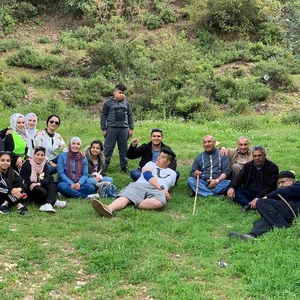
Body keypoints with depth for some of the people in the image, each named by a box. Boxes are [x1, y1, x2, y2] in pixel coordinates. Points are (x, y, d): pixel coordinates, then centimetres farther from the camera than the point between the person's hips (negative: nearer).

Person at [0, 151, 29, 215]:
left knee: (19, 180, -17)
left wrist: (20, 189, -37)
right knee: (5, 182, -29)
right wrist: (11, 191, -49)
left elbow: (24, 183, -15)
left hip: (8, 197, 5)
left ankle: (6, 204, -28)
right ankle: (19, 205, -37)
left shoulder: (12, 171, -4)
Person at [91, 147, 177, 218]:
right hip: (139, 185, 1)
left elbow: (169, 189, 32)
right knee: (125, 197, -34)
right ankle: (109, 208, -62)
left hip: (156, 191, 0)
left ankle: (131, 205, -38)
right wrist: (161, 188, -6)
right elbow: (147, 174, 5)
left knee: (160, 202, -40)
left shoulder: (172, 173, 33)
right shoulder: (151, 164, 27)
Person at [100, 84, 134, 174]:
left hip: (124, 129, 3)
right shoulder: (108, 103, 1)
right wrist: (103, 129, -2)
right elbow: (103, 116, 2)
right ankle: (104, 166, 4)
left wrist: (131, 128, 7)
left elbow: (130, 116, 13)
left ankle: (124, 166, 18)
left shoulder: (126, 103, 10)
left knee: (123, 149, 10)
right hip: (112, 128, -3)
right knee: (108, 148, -1)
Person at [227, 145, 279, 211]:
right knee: (232, 192, -22)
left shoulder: (273, 167, -3)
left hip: (263, 195, -4)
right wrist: (231, 187, -18)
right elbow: (239, 178, 6)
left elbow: (270, 187, -11)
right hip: (248, 193, 5)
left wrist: (258, 198, -26)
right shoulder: (248, 165, 13)